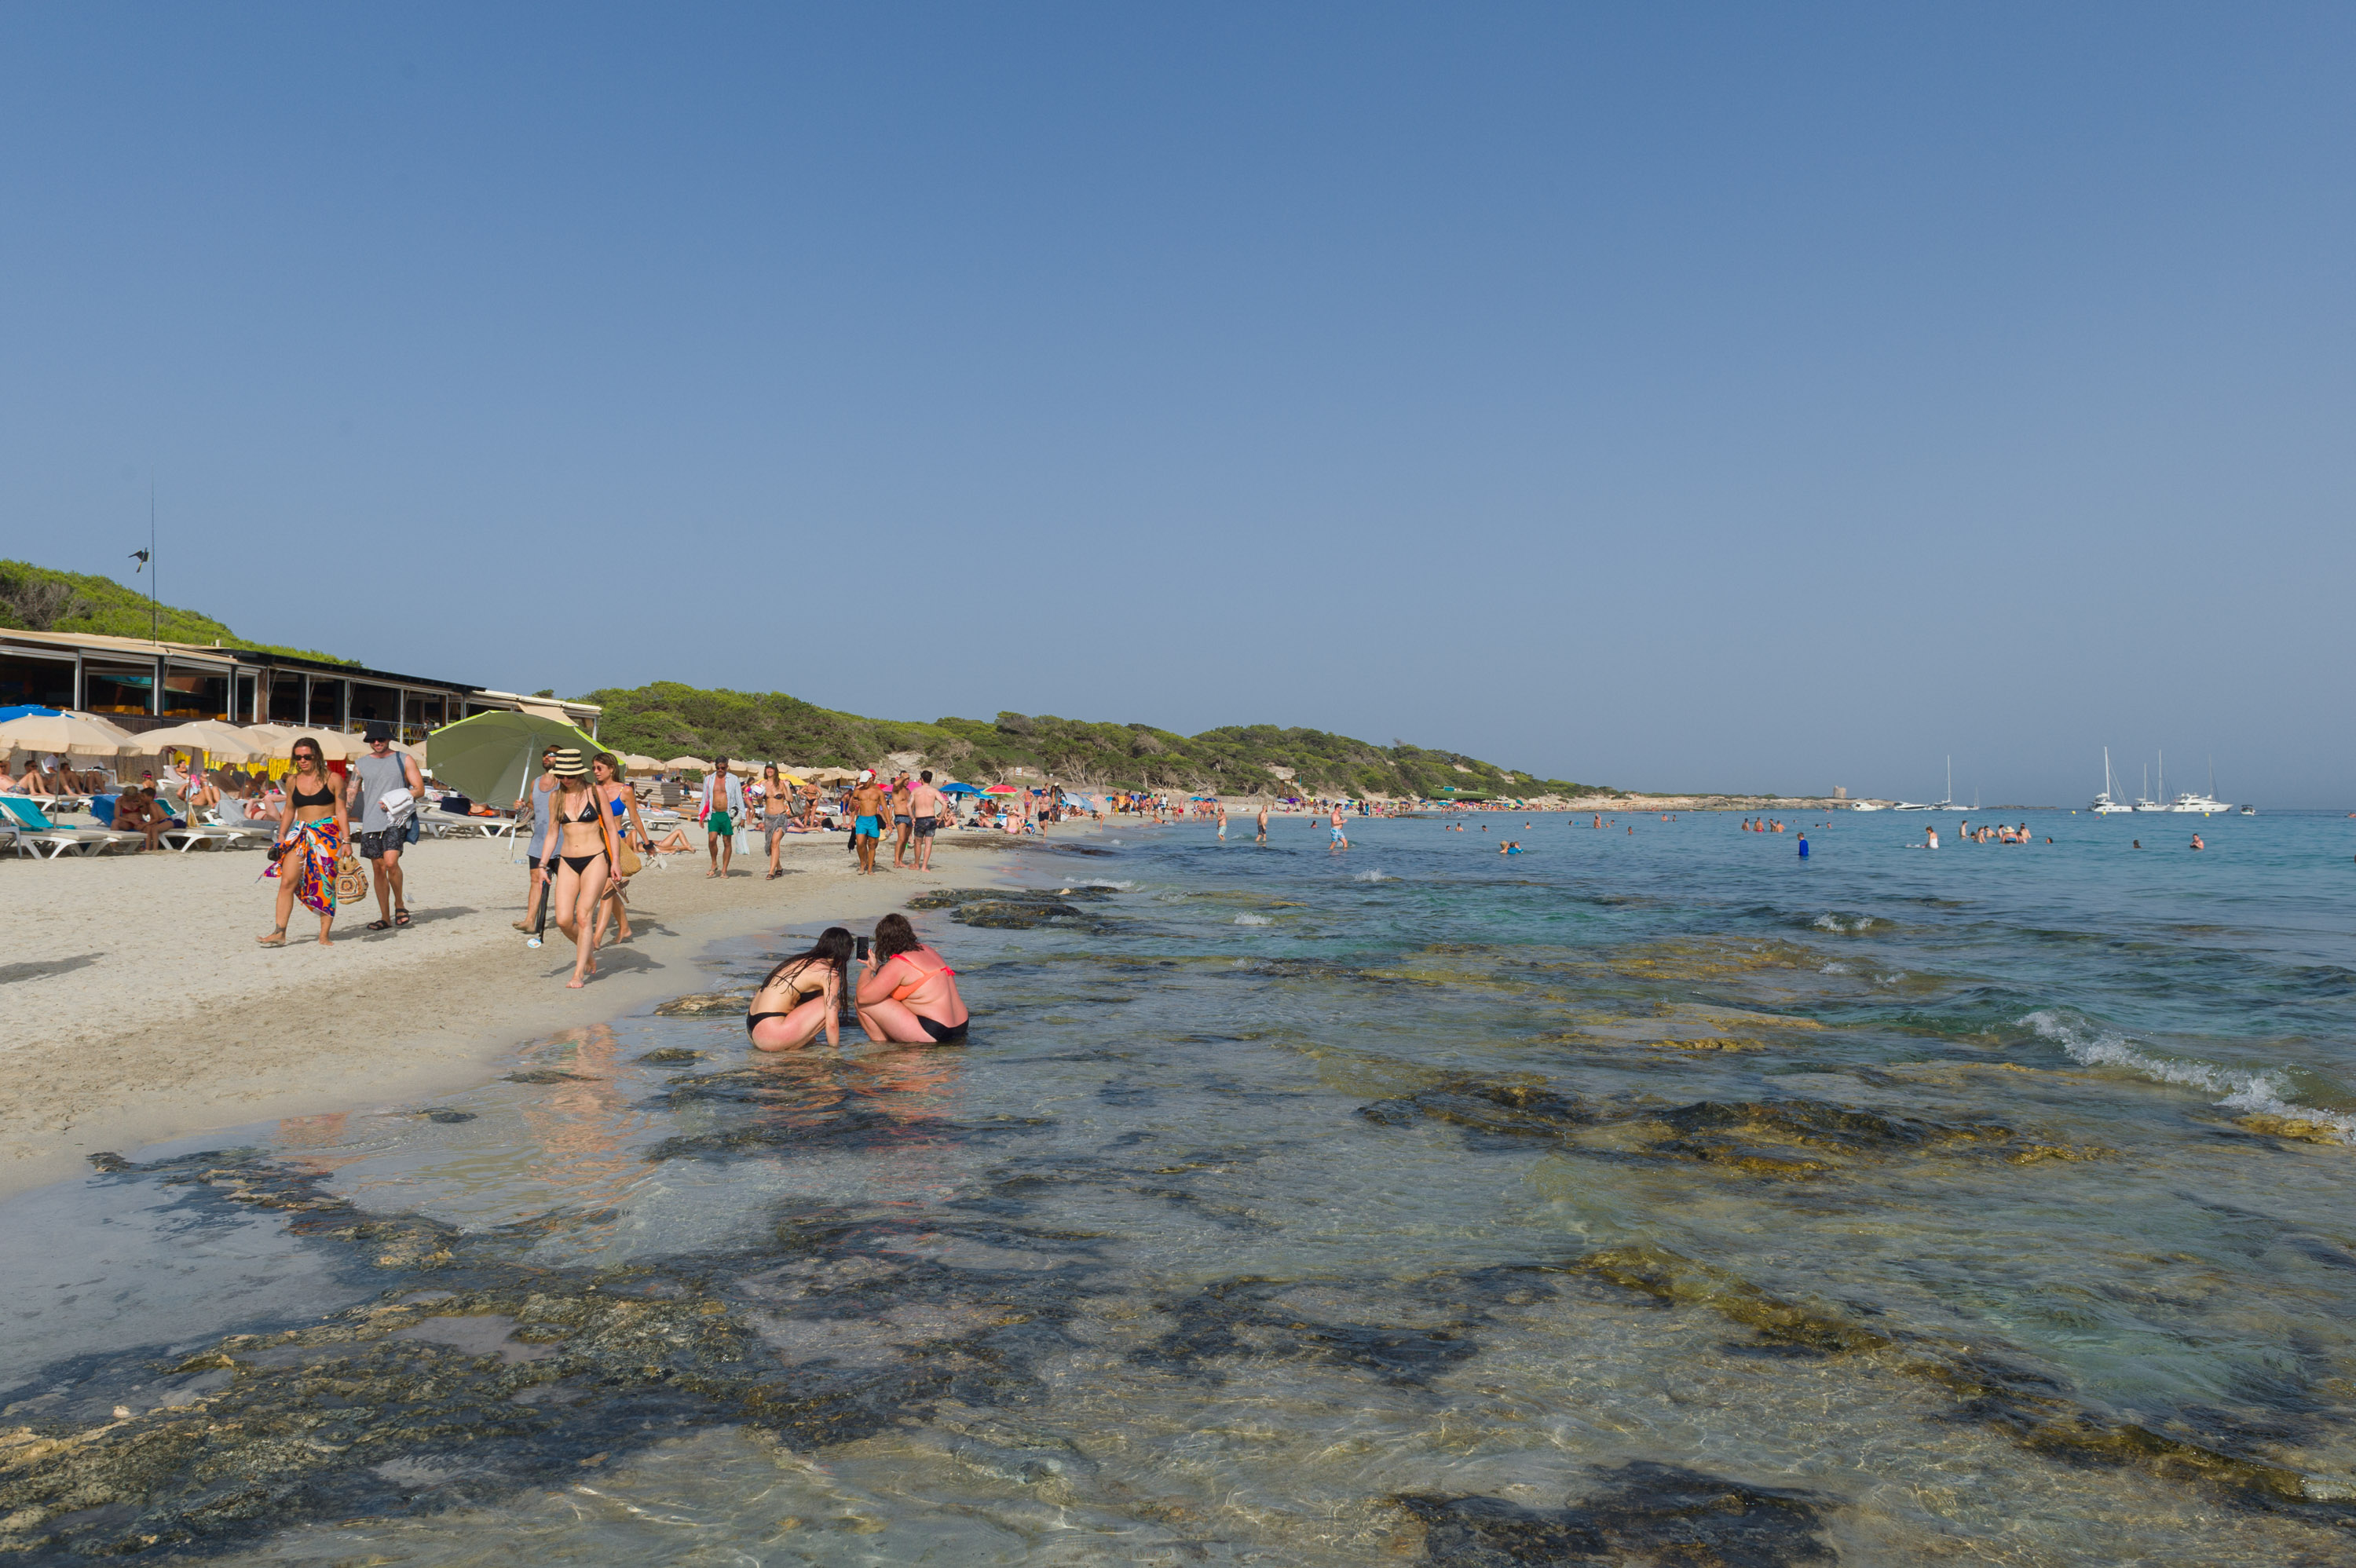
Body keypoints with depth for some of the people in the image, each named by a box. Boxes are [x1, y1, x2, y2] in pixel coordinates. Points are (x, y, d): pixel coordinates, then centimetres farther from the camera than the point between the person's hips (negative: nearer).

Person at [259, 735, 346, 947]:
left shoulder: (332, 779, -1)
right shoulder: (292, 782, 10)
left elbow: (341, 812, -1)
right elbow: (289, 810, 20)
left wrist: (346, 841, -6)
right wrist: (281, 838, 14)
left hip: (328, 834, -4)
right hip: (301, 834, 4)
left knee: (325, 885, -3)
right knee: (287, 882, -7)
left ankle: (324, 936, 3)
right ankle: (279, 933, -4)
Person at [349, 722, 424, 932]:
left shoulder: (404, 760, 6)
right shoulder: (361, 764, 13)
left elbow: (419, 788, 3)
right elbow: (351, 792, 9)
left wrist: (394, 801, -11)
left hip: (394, 820, -3)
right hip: (370, 823, 3)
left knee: (391, 863, -20)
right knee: (378, 869, 5)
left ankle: (400, 904, 3)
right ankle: (385, 918, 12)